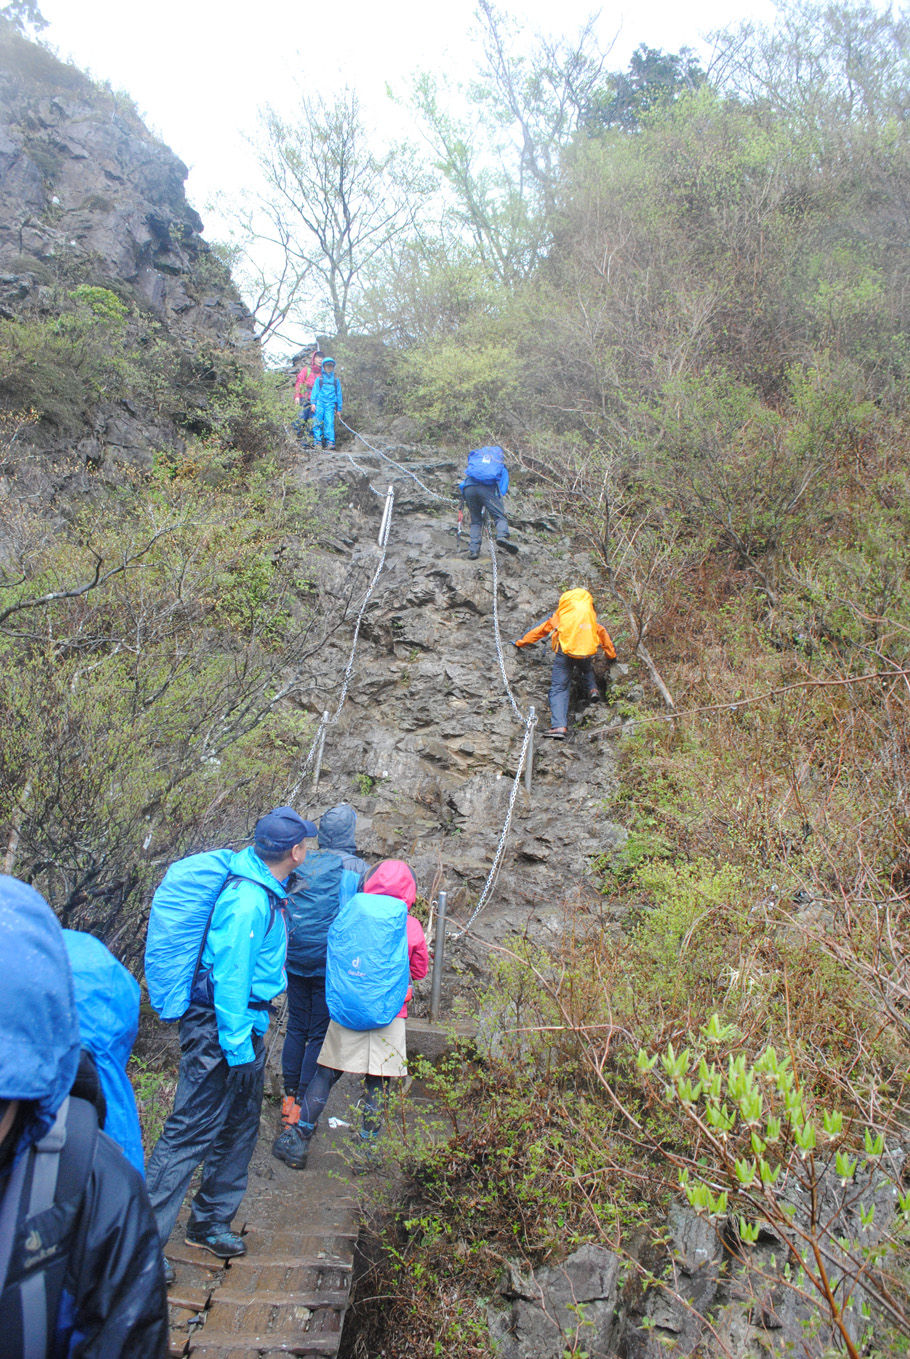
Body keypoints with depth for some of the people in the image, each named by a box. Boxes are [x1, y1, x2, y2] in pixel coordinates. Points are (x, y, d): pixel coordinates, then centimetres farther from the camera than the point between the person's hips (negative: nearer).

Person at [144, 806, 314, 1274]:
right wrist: (237, 1048, -22)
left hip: (244, 1024, 10)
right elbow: (229, 978, -24)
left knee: (240, 1125, 18)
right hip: (218, 1028, -10)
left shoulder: (262, 891, 6)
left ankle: (210, 1221, 32)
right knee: (191, 1132, -4)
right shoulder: (248, 901, -24)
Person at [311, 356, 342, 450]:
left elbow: (339, 394, 20)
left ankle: (330, 442, -13)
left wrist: (339, 408, 16)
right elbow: (315, 391, 8)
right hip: (320, 403, -1)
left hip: (330, 404, 1)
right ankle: (317, 442, -6)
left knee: (329, 423, -11)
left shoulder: (336, 380, 18)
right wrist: (313, 403, -5)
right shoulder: (319, 379, 13)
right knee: (317, 423, -7)